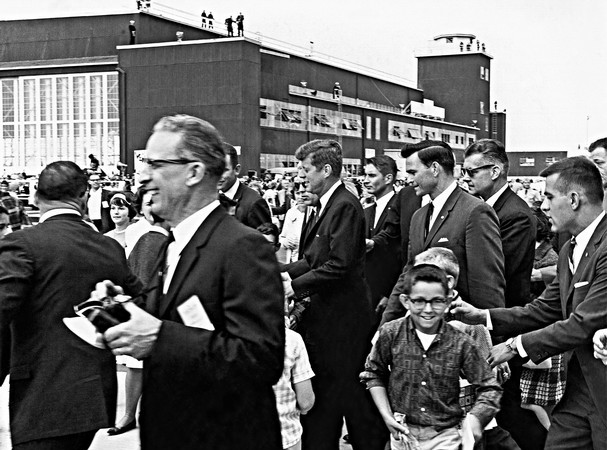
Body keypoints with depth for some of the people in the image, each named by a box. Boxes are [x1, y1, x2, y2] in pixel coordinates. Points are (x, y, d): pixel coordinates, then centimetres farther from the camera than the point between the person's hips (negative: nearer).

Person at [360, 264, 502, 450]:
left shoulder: (461, 343, -7)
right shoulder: (391, 334, -6)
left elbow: (489, 388, 0)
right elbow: (374, 373, 9)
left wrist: (475, 416, -18)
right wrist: (386, 415, 0)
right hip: (403, 432, 1)